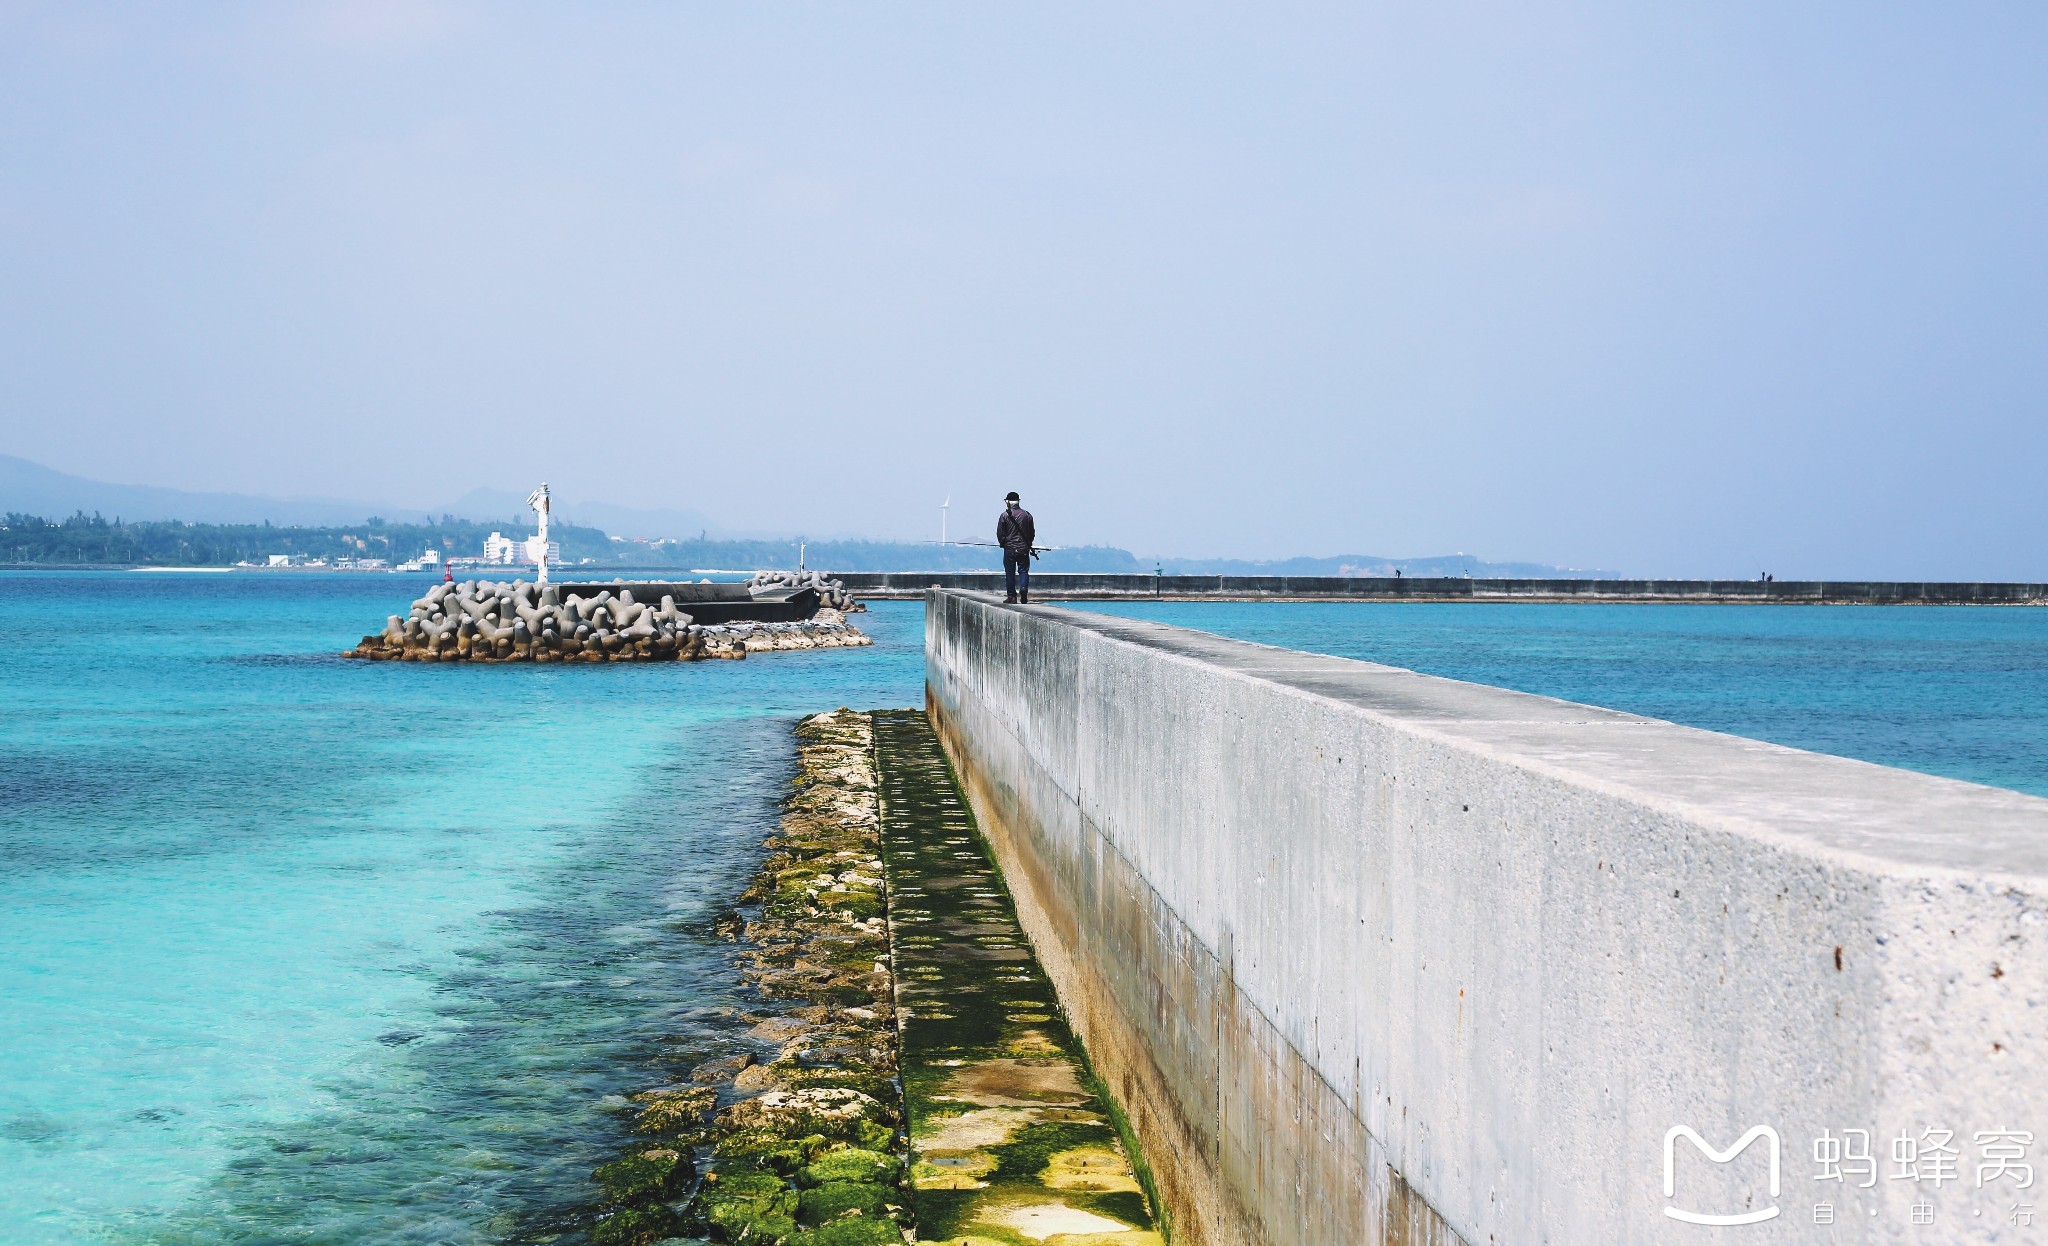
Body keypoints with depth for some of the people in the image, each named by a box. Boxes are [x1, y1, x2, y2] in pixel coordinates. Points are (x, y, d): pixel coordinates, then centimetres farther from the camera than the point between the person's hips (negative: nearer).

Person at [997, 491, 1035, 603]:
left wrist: (1003, 543, 12)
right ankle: (1023, 590, -13)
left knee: (1010, 573, 5)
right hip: (1024, 549, 2)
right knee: (1023, 571, 7)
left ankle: (1011, 596, 4)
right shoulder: (1027, 514, 3)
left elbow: (1000, 533, -4)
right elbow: (1032, 532, 9)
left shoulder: (1005, 515, -7)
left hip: (1009, 549, -2)